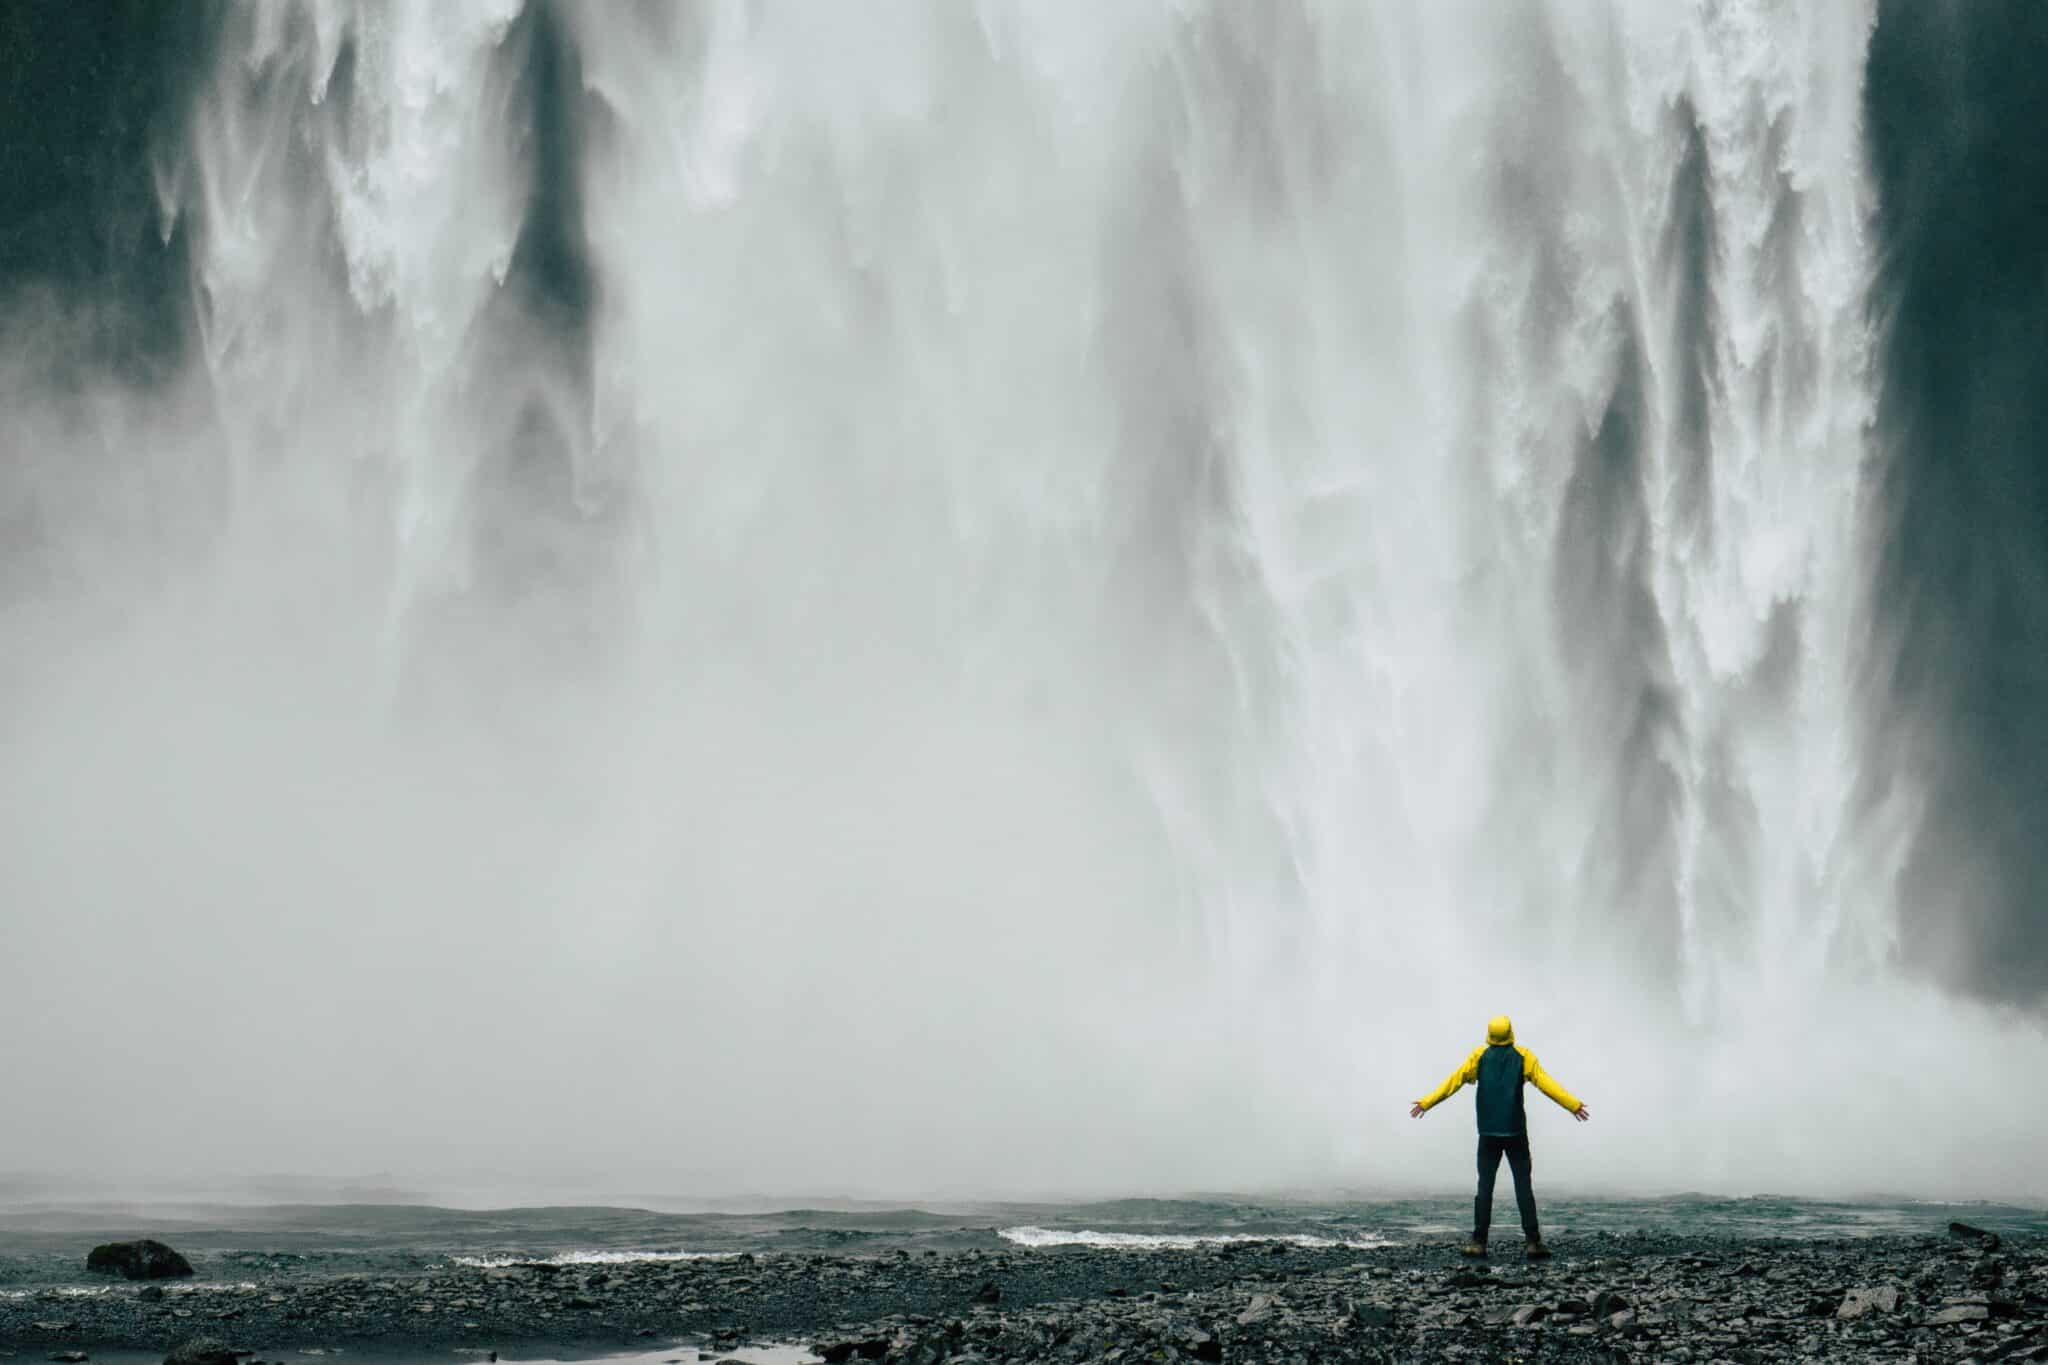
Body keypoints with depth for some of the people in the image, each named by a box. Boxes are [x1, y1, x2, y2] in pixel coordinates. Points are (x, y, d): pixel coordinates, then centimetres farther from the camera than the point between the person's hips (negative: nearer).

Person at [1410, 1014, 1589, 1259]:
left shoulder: (1479, 1055, 3)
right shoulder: (1523, 1056, 1)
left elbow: (1454, 1081, 1)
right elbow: (1546, 1083, -5)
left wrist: (1426, 1103, 6)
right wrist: (1573, 1105, -1)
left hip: (1488, 1133, 1)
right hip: (1516, 1132, -1)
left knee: (1485, 1186, 4)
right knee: (1523, 1186, 0)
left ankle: (1478, 1242, -1)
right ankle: (1534, 1242, -6)